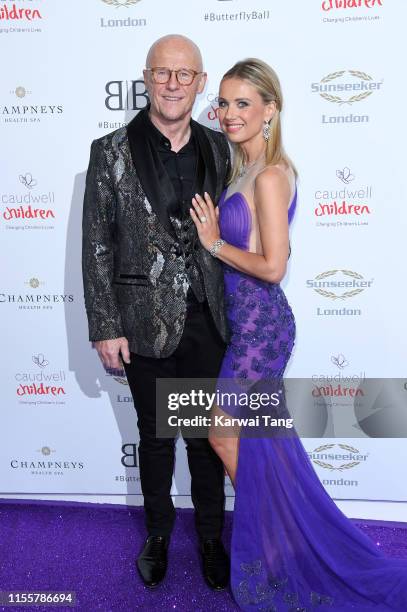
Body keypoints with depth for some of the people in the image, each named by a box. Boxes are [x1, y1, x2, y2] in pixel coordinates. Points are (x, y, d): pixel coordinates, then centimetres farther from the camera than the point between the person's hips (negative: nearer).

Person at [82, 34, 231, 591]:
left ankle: (211, 536, 36)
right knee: (155, 437, 16)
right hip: (145, 323, -1)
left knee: (207, 436, 14)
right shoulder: (111, 152, -5)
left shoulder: (217, 149, 3)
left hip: (206, 320, 2)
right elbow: (97, 246, -5)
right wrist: (105, 327, -7)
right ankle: (158, 532, 40)